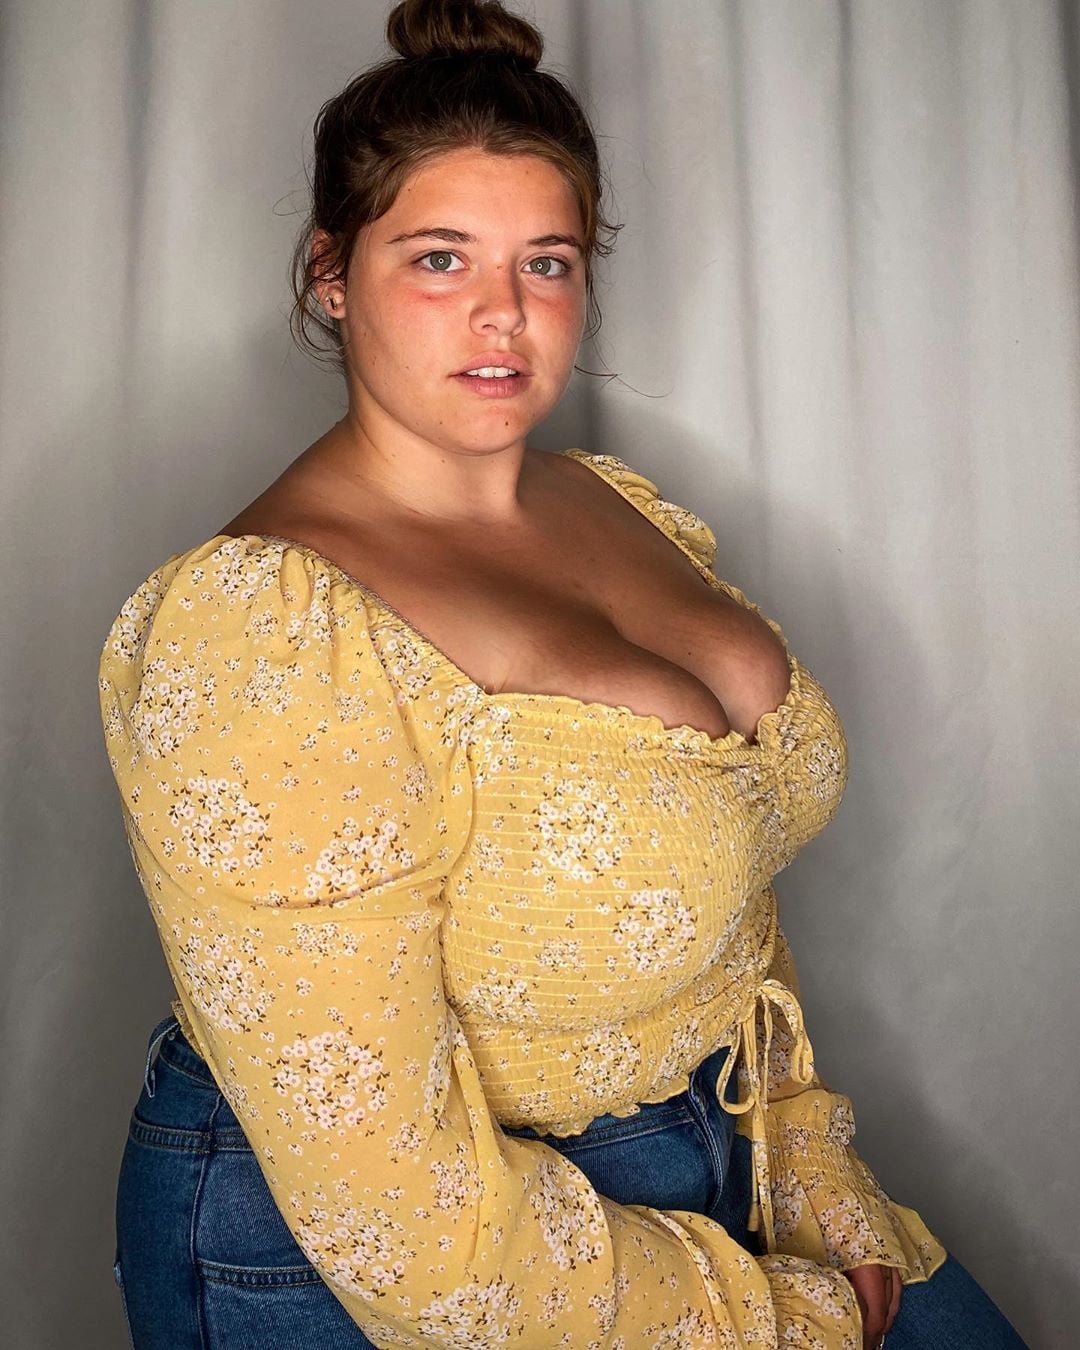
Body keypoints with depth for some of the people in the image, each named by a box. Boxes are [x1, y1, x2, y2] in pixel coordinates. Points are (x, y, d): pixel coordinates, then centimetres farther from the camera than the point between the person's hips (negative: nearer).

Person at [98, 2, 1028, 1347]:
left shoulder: (621, 506, 0)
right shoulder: (255, 632, -24)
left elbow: (728, 893, 9)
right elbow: (390, 1211, -23)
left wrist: (824, 1197, 3)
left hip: (703, 1163, 7)